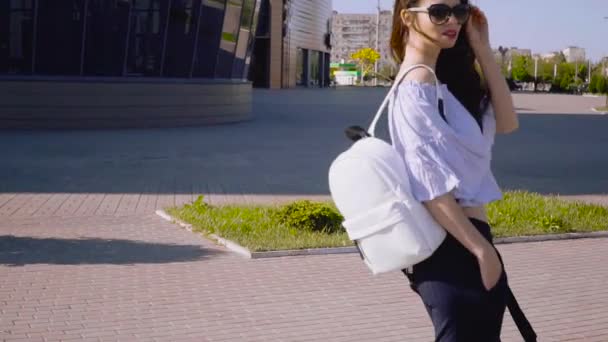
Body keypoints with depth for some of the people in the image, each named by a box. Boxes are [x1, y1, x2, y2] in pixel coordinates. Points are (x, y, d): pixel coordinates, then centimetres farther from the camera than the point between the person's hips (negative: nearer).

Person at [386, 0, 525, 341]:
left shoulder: (448, 77, 11)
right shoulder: (416, 88, -17)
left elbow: (506, 122, 4)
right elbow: (432, 188, -20)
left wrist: (482, 49, -1)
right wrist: (483, 250, -16)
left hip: (461, 237, 10)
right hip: (451, 244, -10)